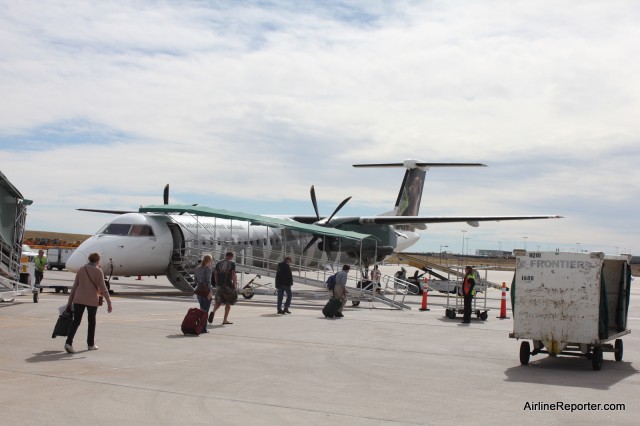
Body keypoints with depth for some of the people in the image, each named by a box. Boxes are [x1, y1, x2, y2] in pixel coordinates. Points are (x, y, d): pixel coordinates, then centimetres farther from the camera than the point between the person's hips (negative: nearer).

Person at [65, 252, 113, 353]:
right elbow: (102, 288, -10)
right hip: (92, 300, -3)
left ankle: (68, 343, -13)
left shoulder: (81, 269, 8)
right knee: (91, 322, 13)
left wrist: (69, 302, 14)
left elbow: (74, 286, 9)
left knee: (76, 321, 3)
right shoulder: (98, 271, -4)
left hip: (78, 299, 3)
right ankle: (91, 344, 21)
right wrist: (109, 303, -8)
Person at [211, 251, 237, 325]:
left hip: (219, 284, 4)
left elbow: (215, 274, 9)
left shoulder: (219, 263, 12)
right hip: (228, 284, -4)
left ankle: (213, 311, -16)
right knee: (228, 302, 7)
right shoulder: (232, 263, -1)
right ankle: (225, 320, 5)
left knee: (218, 301, 14)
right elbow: (233, 274, -8)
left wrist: (216, 283, 15)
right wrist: (234, 283, -1)